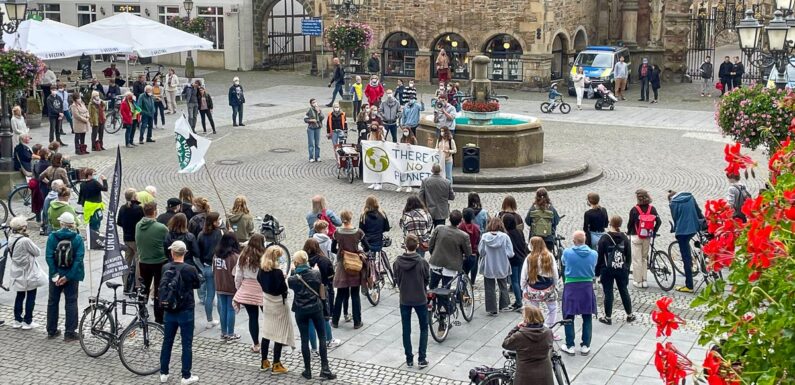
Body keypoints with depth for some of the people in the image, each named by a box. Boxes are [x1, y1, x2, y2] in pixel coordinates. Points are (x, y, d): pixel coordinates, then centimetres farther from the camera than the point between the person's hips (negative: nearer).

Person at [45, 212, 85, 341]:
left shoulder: (52, 237, -7)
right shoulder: (77, 238, -10)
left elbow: (49, 257, -13)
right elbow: (79, 259, -16)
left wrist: (55, 275, -12)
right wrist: (68, 276, -15)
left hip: (56, 275, 1)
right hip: (72, 275, -1)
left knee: (53, 302, 15)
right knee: (71, 303, 6)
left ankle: (51, 331, 22)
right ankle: (69, 333, 4)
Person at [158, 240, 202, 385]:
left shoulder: (165, 268, -7)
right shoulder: (190, 269, -17)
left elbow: (162, 287, 8)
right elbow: (197, 284, 1)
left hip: (169, 311, 4)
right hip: (185, 312, -4)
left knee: (167, 342, 16)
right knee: (187, 344, 5)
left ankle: (163, 373, 24)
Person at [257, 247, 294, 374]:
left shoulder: (261, 270, -2)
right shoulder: (277, 272, -22)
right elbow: (284, 289, -21)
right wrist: (283, 277, -6)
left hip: (266, 303, 7)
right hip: (278, 304, -7)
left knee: (266, 332, 15)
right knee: (279, 334, 2)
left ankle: (264, 362, 23)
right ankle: (276, 365, 5)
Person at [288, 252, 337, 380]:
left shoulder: (292, 279, -11)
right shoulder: (316, 273, -8)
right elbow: (321, 292, 2)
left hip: (300, 311, -1)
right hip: (316, 308, 1)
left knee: (304, 339, 7)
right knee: (322, 337, 9)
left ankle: (307, 370, 13)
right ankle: (325, 369, 5)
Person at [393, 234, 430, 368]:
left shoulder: (397, 262, -11)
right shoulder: (422, 262, -17)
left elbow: (396, 280, -1)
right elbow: (427, 280, -4)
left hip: (404, 300, 2)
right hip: (420, 299, -2)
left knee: (406, 330, 13)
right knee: (424, 328, 14)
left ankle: (409, 359, 17)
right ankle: (422, 359, 8)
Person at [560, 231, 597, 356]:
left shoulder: (567, 252, -11)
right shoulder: (593, 254, -6)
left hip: (571, 287, -2)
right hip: (587, 287, 2)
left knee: (569, 317, 7)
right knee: (587, 317, 12)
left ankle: (570, 346, 9)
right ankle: (585, 346, 15)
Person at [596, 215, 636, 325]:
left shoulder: (605, 238, -9)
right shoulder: (625, 238, 2)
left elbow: (599, 257, -8)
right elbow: (629, 256, 6)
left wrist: (597, 272, -1)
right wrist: (626, 268, 17)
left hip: (607, 270, -3)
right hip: (622, 270, 4)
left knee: (608, 293, 2)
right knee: (624, 291, 14)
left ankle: (608, 317, 7)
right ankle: (629, 315, 24)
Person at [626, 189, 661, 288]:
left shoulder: (634, 210, -11)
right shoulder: (652, 209, -1)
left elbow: (630, 223, -8)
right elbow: (659, 221, -4)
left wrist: (628, 232, 11)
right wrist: (653, 232, 8)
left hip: (636, 236, -4)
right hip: (647, 238, 4)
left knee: (637, 259, 4)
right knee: (644, 258, 16)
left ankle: (637, 281, 7)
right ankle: (644, 280, 16)